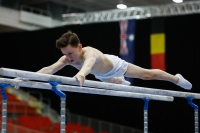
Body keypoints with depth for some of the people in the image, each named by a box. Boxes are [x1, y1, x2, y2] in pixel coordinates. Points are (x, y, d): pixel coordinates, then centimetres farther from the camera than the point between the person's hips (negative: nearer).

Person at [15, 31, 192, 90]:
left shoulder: (90, 52, -50)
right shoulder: (67, 58, -32)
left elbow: (89, 62, -75)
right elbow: (50, 69, -43)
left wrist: (82, 74, -100)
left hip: (116, 65, -7)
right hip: (102, 74, 7)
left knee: (147, 74, 10)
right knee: (114, 82, 39)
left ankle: (176, 78, 34)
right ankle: (122, 82, 77)